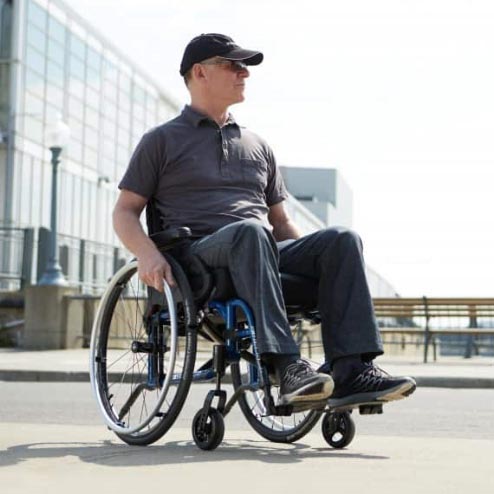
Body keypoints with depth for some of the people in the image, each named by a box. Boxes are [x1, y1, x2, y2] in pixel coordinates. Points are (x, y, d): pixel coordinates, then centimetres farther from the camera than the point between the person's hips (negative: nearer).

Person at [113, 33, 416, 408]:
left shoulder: (257, 146, 28)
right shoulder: (162, 141, 15)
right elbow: (124, 212, 9)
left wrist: (316, 262, 9)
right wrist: (147, 253, -14)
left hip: (265, 253, 5)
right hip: (199, 256, -5)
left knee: (342, 239, -22)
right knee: (250, 231, -38)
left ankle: (350, 370, -34)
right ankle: (288, 368, -47)